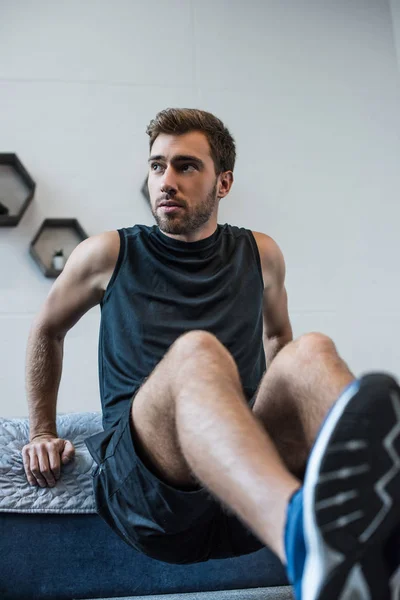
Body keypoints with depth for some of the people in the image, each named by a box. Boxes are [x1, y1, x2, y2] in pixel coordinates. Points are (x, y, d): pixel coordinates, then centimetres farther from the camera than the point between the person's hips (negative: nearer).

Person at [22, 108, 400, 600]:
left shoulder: (260, 255, 15)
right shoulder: (108, 254, 10)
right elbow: (47, 330, 25)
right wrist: (42, 434, 20)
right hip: (140, 479, -1)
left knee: (311, 353, -28)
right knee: (196, 351, -33)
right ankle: (303, 534, -61)